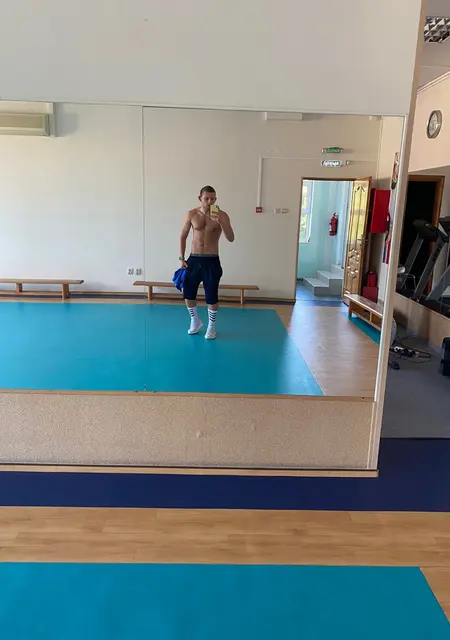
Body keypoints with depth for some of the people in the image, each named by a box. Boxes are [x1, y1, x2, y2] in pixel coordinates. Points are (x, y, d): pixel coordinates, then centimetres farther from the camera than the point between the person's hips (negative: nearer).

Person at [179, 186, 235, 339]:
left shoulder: (222, 215, -6)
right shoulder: (192, 214, 0)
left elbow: (231, 239, -16)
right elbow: (183, 236, 8)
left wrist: (220, 221, -29)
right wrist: (182, 258, 3)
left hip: (212, 261, -2)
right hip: (194, 259, 3)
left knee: (212, 297, 1)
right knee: (188, 293, 9)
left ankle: (211, 326, 23)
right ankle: (195, 321, 33)